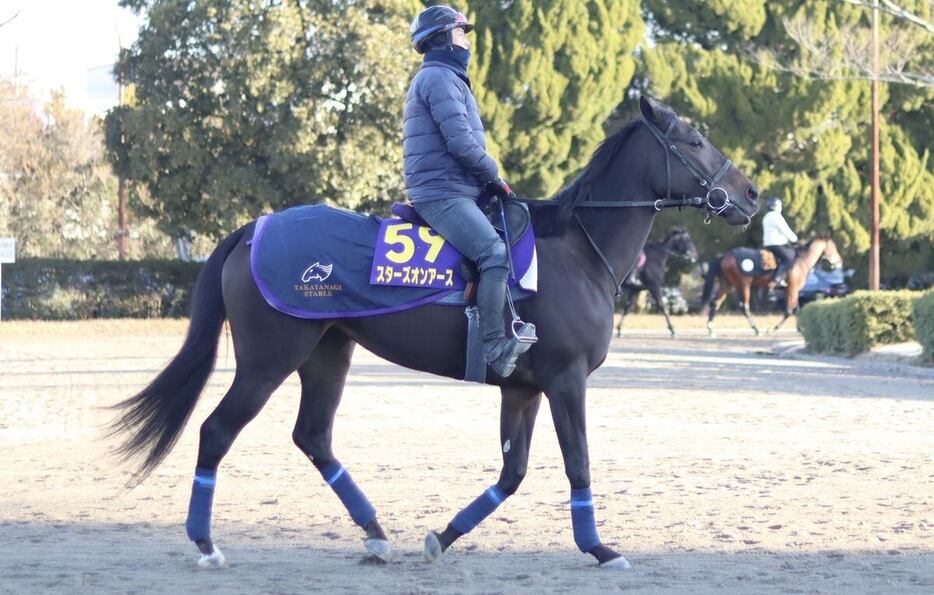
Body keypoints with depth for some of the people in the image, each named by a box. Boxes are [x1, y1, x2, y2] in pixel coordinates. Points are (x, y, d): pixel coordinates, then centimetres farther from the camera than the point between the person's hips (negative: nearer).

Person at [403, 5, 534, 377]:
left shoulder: (446, 78, 26)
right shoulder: (439, 78, -9)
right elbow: (460, 141, -18)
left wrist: (488, 180, 16)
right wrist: (495, 178, -7)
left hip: (457, 190, 11)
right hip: (443, 194, -11)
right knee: (495, 252, -27)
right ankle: (494, 343, -34)